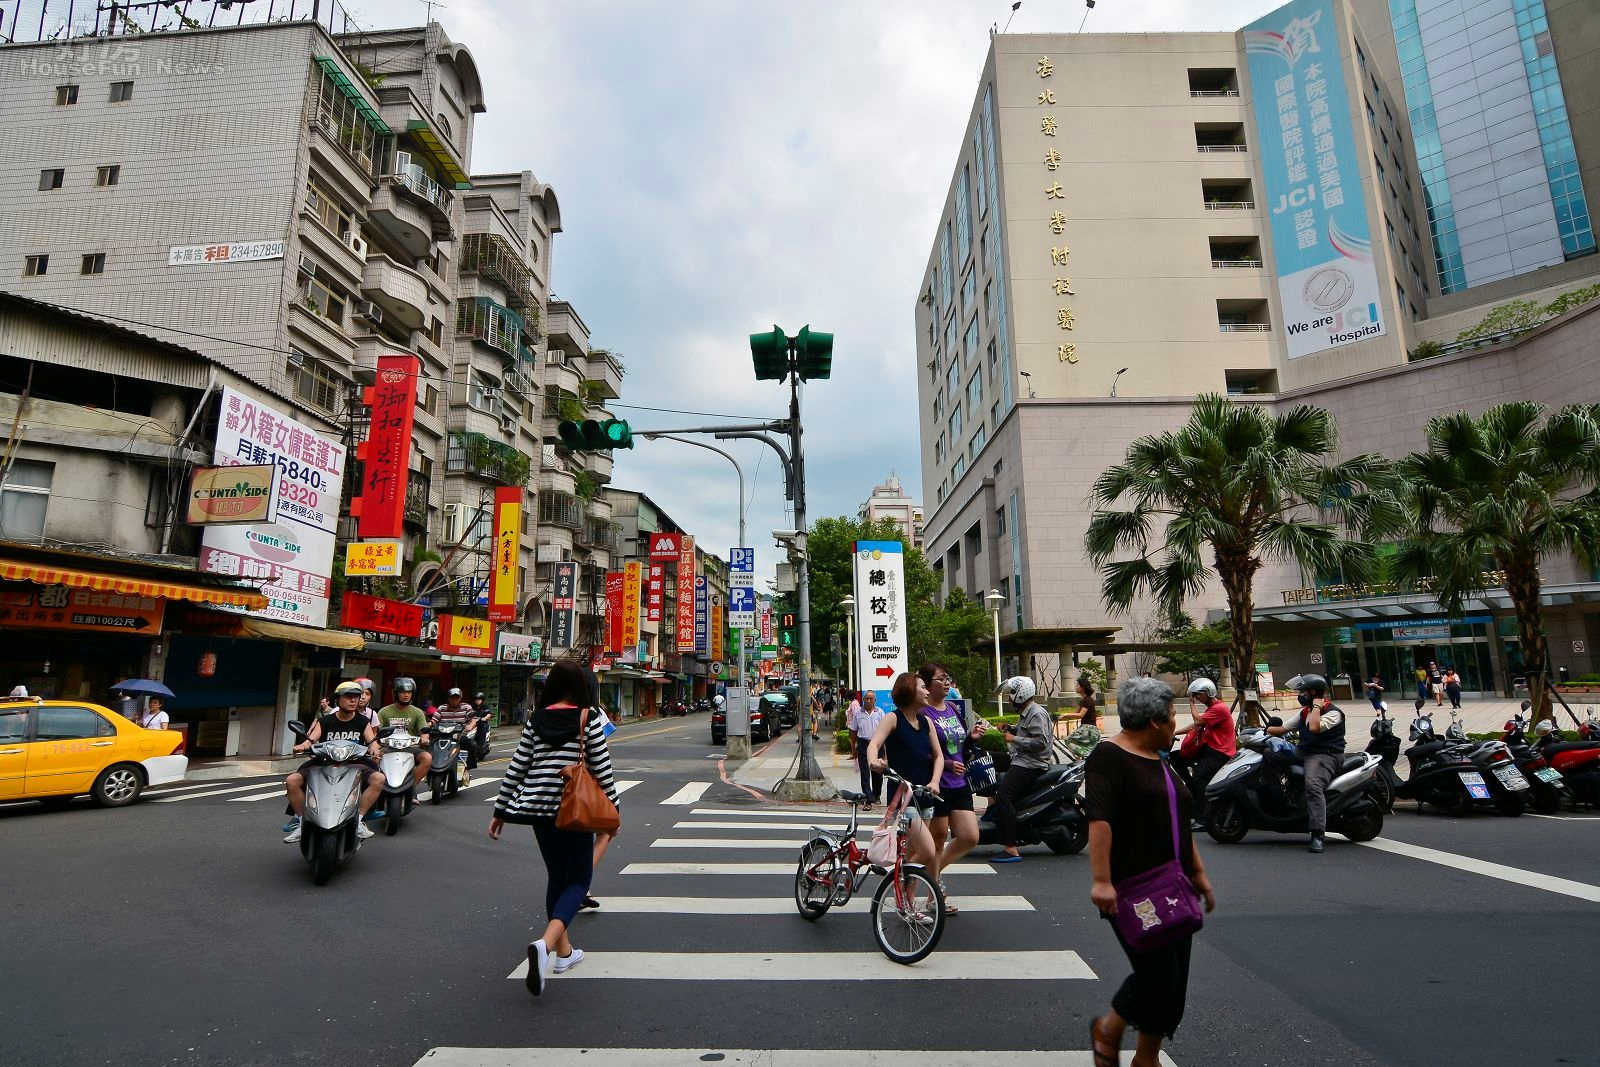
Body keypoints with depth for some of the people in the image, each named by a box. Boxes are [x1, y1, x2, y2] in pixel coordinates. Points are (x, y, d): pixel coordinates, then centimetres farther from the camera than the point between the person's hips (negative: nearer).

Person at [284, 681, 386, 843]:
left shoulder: (363, 722, 7)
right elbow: (312, 739, -5)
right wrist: (303, 745, -28)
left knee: (379, 778, -28)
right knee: (291, 781, -20)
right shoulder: (325, 721, 7)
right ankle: (301, 822, -4)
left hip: (354, 765, -1)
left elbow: (372, 740, -4)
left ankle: (358, 820, -19)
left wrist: (374, 748, -28)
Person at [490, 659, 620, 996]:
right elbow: (602, 767, -7)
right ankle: (546, 943, -20)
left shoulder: (536, 720, 2)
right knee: (578, 879, 5)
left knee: (555, 876, 20)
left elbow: (516, 768, 3)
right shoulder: (588, 719, -8)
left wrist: (500, 810, 12)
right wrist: (613, 807, 5)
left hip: (538, 807, 4)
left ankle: (564, 951, 27)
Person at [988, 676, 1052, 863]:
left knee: (1003, 795, -24)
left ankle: (1011, 849, -27)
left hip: (1030, 765, -12)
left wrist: (1015, 739, -18)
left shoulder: (1037, 714, -12)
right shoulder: (1026, 713, 20)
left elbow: (1040, 742, -22)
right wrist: (1010, 729, 14)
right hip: (1021, 761, 12)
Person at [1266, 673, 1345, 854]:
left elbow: (1314, 728, -27)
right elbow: (1283, 729, 18)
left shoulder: (1333, 713, -8)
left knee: (1313, 785, -32)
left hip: (1325, 755, -9)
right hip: (1303, 752, 9)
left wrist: (1316, 707, -15)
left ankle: (1318, 834, -35)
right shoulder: (1305, 712, 18)